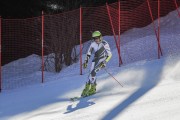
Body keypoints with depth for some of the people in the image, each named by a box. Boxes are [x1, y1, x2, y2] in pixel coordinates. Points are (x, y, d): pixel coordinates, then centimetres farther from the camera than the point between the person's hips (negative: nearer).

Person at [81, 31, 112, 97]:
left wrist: (105, 62, -24)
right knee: (91, 73, -10)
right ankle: (87, 88, 0)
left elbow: (109, 54, -15)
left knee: (93, 72, -22)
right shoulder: (93, 44, 0)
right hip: (95, 60, 5)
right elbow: (88, 53, 11)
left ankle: (92, 88, -11)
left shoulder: (104, 44, -16)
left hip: (102, 60, -5)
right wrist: (85, 62, 4)